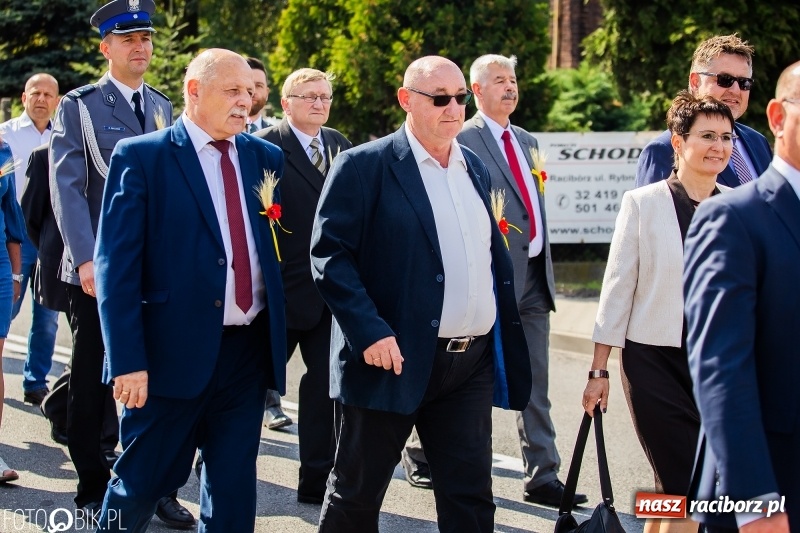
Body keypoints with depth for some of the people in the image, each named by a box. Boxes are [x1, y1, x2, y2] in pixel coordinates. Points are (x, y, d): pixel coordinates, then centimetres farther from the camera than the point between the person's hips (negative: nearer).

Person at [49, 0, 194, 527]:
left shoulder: (162, 106, 12)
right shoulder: (79, 106, -3)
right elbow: (67, 186, -11)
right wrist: (86, 259, -22)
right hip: (99, 267, -3)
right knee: (93, 382, 7)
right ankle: (94, 488, 18)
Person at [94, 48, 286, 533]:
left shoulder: (266, 158, 10)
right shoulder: (141, 157, -4)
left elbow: (278, 249, 14)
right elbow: (117, 265, -9)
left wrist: (281, 341, 7)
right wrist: (127, 360, -15)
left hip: (248, 350, 4)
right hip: (174, 351, -4)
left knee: (234, 489, 10)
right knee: (143, 482, 4)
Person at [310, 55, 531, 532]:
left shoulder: (475, 168, 15)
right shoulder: (365, 166, -6)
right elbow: (329, 254, -12)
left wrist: (506, 343, 13)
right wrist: (370, 331, -21)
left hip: (472, 365, 6)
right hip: (394, 358, -5)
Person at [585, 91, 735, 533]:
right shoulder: (642, 204, -3)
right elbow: (617, 286, -1)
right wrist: (599, 369, -1)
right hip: (656, 361, -3)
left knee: (673, 490, 8)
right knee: (686, 489, -6)